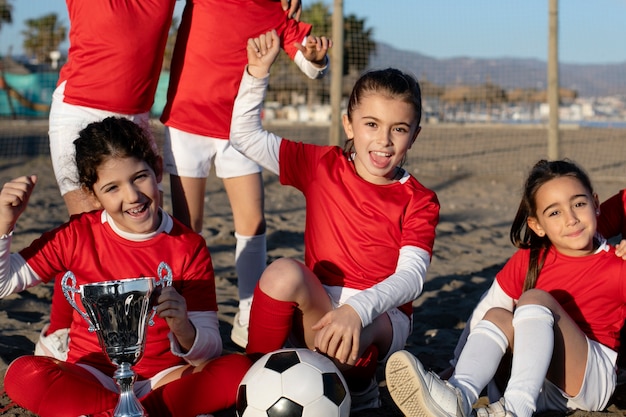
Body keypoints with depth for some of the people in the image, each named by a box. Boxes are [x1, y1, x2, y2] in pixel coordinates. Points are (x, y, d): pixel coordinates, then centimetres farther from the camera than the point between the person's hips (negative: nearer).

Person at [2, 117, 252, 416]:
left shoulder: (190, 248, -4)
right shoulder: (78, 236, -2)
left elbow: (210, 352, -7)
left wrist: (184, 330, -30)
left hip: (165, 379, 0)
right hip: (90, 377, 0)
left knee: (239, 370, -28)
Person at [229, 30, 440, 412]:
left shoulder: (419, 202, -3)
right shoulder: (322, 167, 4)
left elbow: (411, 276, -18)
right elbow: (244, 135, 7)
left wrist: (356, 309, -36)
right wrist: (258, 72, -5)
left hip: (382, 315, -2)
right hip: (316, 308, 2)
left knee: (348, 338, -39)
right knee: (284, 272, -31)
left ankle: (358, 393, -5)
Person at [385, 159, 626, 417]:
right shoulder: (527, 261, 5)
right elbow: (484, 313, 6)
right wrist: (456, 365, 4)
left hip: (595, 380, -4)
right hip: (542, 384, 4)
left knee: (535, 299, -22)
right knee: (497, 317, -19)